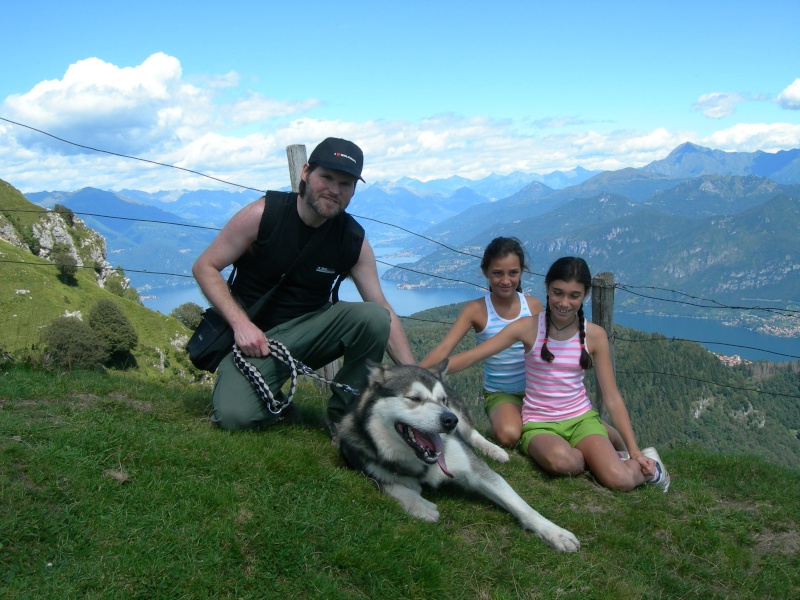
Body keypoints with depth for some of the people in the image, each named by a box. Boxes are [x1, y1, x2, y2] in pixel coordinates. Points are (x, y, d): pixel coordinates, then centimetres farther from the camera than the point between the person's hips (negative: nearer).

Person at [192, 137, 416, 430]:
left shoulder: (354, 241, -7)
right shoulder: (264, 214, -14)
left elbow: (384, 311, -6)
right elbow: (204, 267, -9)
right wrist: (241, 324, -23)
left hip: (309, 329, 3)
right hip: (253, 332, -2)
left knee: (373, 317, -25)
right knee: (235, 415, -28)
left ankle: (344, 415, -5)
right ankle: (272, 393, 10)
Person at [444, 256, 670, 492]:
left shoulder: (594, 335, -3)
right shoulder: (528, 328, -9)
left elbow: (612, 397, 1)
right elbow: (469, 357, -12)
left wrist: (634, 450, -4)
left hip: (582, 418, 1)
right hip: (539, 423, -1)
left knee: (620, 481, -26)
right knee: (561, 460, -37)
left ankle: (640, 465, 10)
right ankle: (597, 458, -4)